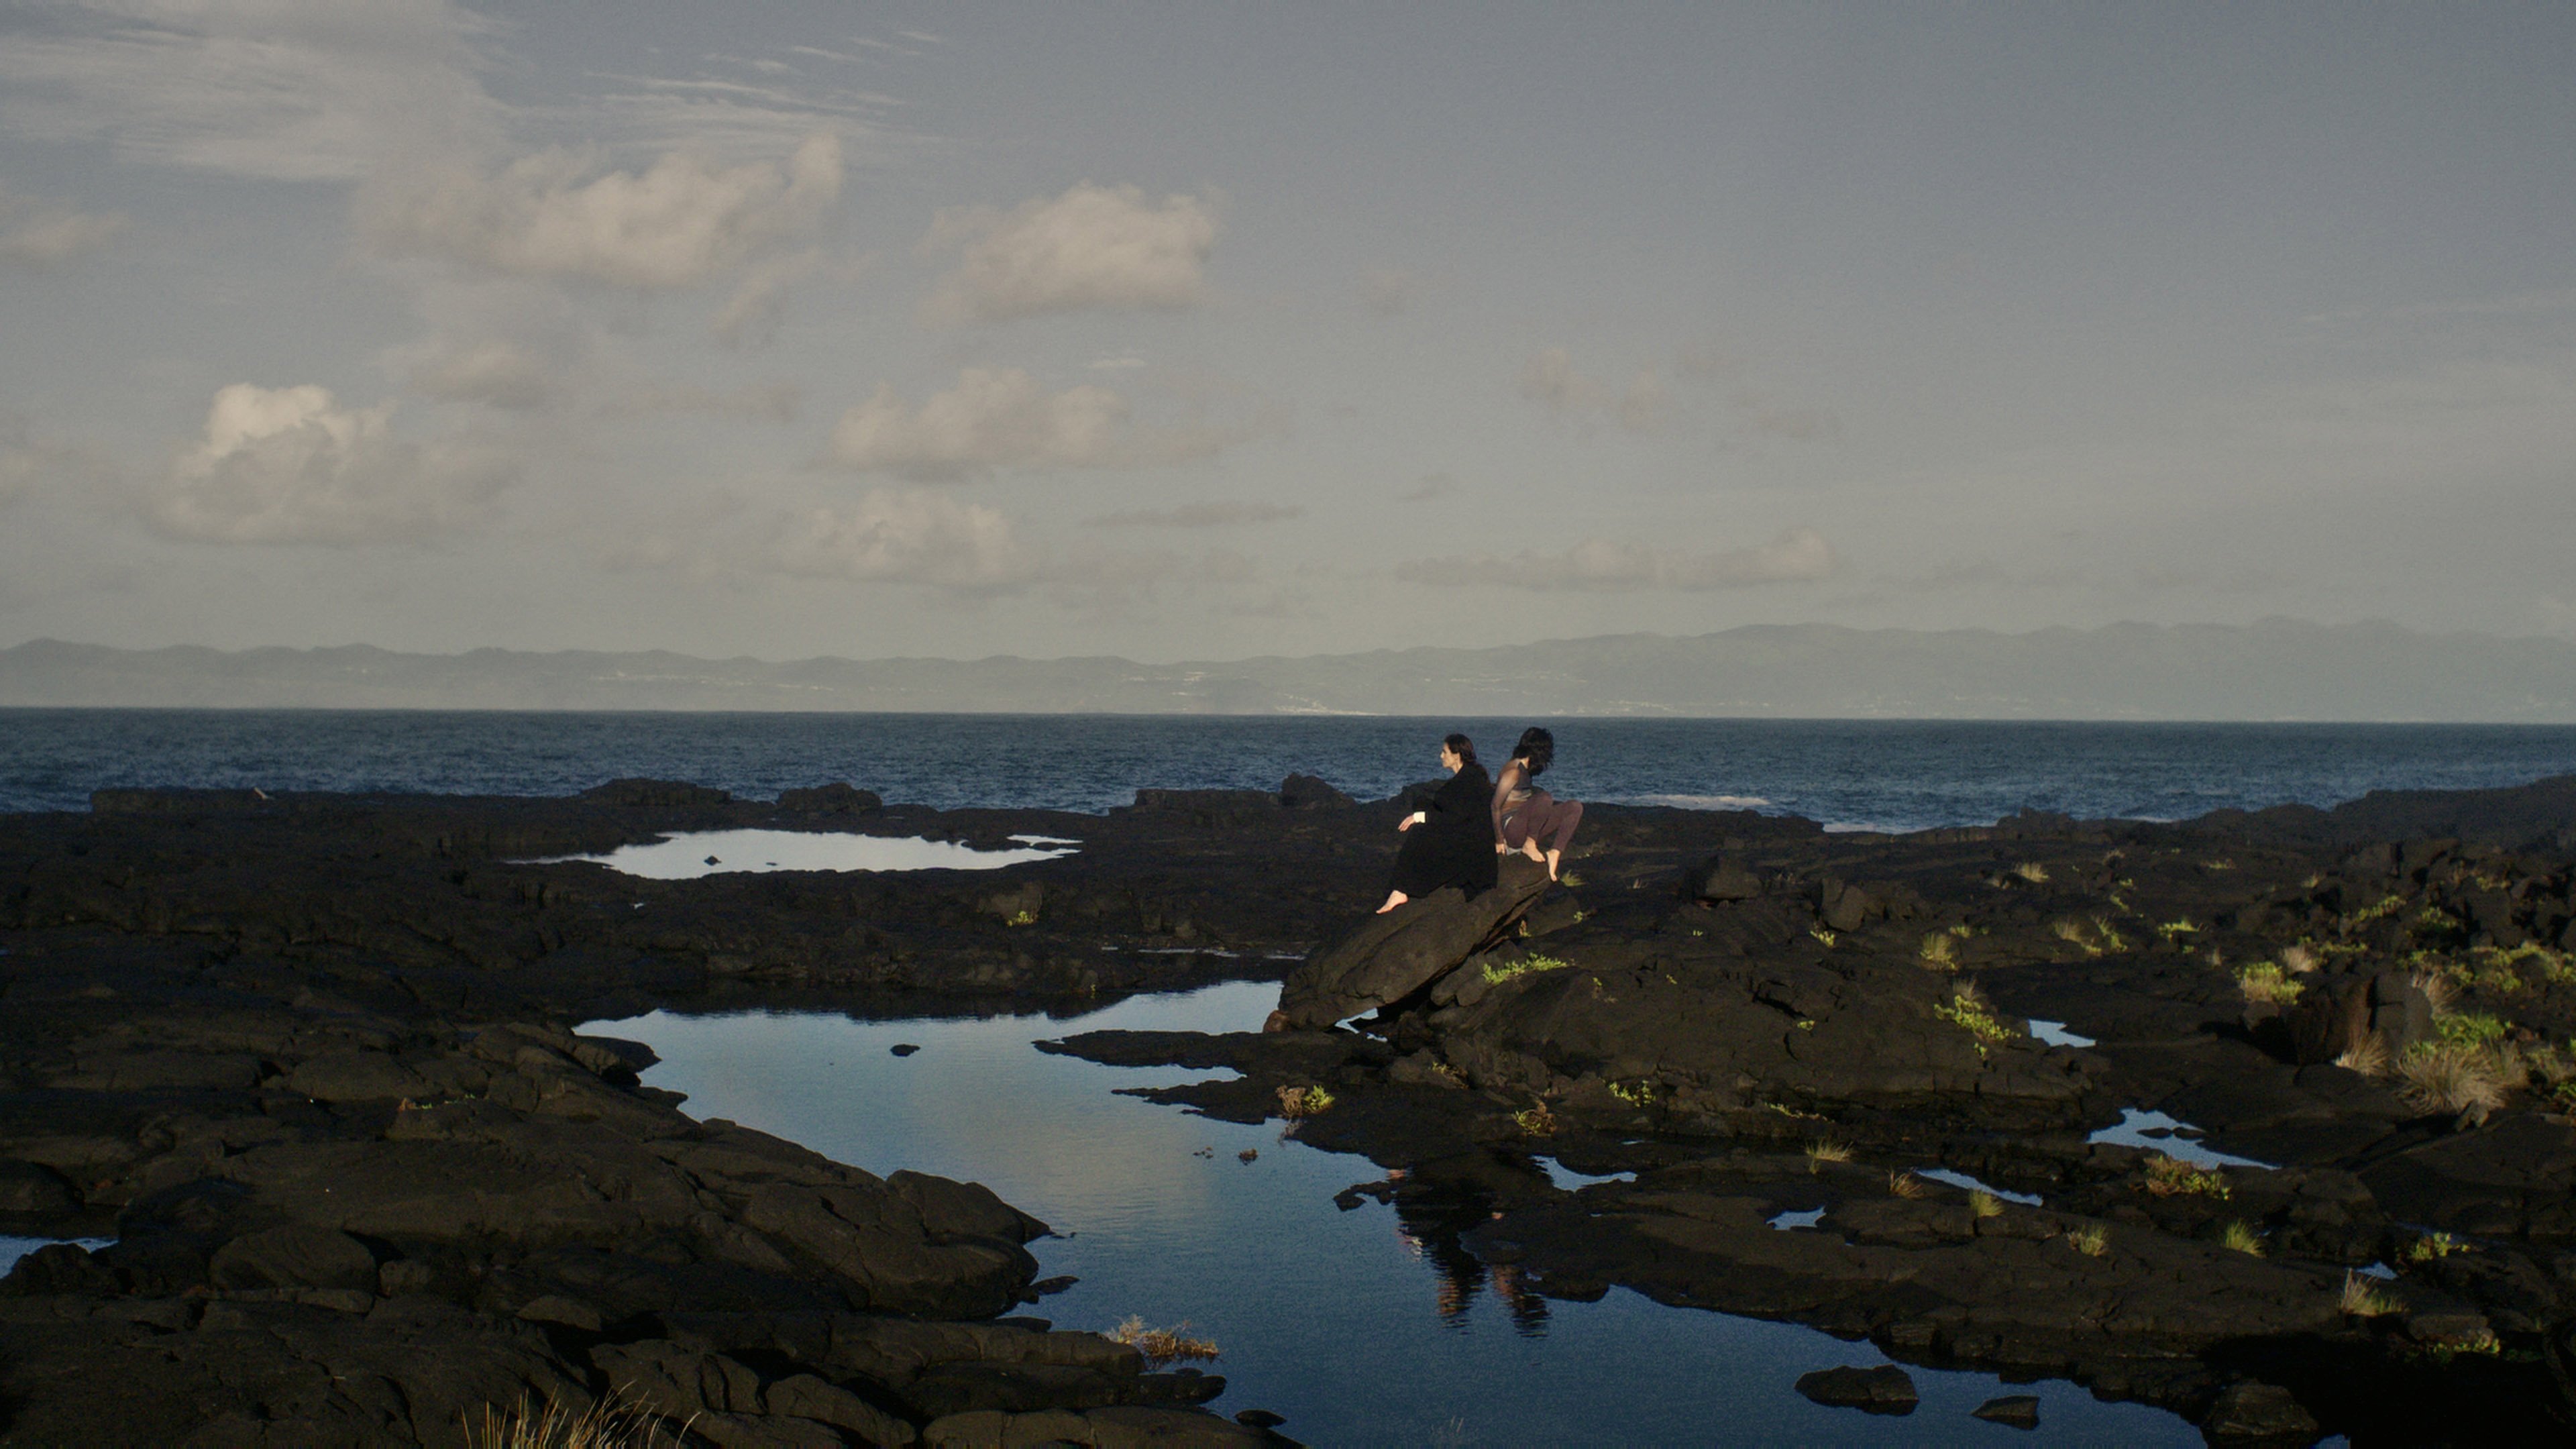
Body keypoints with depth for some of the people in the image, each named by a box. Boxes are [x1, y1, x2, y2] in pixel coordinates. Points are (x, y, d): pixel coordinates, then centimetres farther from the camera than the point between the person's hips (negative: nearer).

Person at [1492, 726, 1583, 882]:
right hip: (1511, 828, -9)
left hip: (1528, 829, 9)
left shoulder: (1524, 771, 17)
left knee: (1575, 807, -2)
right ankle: (1529, 846, -18)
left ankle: (1555, 852, -14)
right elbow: (1495, 806, -16)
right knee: (1544, 798, -35)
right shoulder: (1514, 771, -12)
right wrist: (1499, 840, -14)